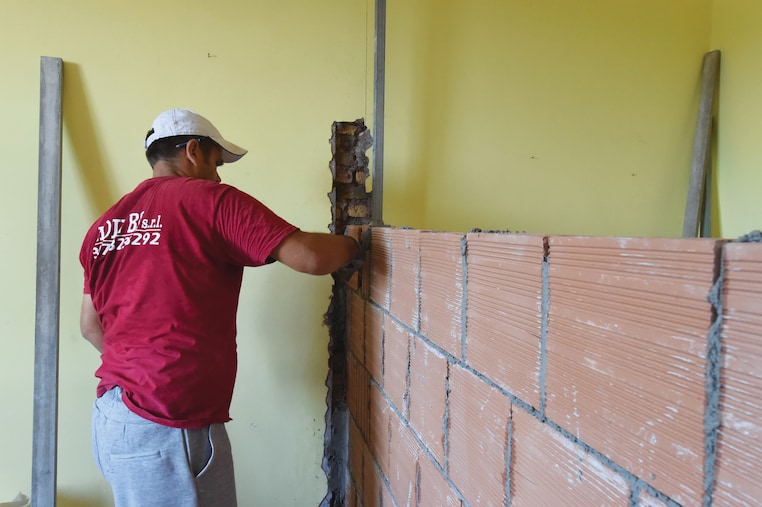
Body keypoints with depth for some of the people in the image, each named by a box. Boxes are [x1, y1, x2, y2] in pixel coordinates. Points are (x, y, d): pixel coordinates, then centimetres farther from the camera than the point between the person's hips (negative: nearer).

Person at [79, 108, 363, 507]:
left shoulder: (106, 224, 11)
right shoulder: (212, 201, -10)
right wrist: (352, 246, 3)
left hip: (114, 415, 8)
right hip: (166, 429, -8)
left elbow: (91, 326, 17)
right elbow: (309, 257, -17)